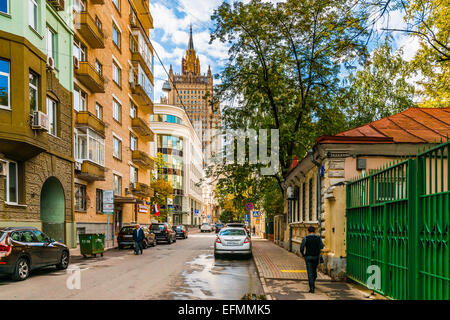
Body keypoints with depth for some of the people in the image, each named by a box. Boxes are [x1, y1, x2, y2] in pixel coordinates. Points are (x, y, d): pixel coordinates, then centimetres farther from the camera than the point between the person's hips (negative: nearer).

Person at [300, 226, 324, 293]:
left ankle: (312, 288, -9)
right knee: (314, 270, 23)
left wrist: (303, 254, 7)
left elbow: (301, 248, -12)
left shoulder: (305, 238, -9)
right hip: (316, 257, 3)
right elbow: (321, 247, 8)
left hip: (308, 257, -3)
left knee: (310, 272, -2)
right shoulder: (318, 238, -3)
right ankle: (312, 284, 36)